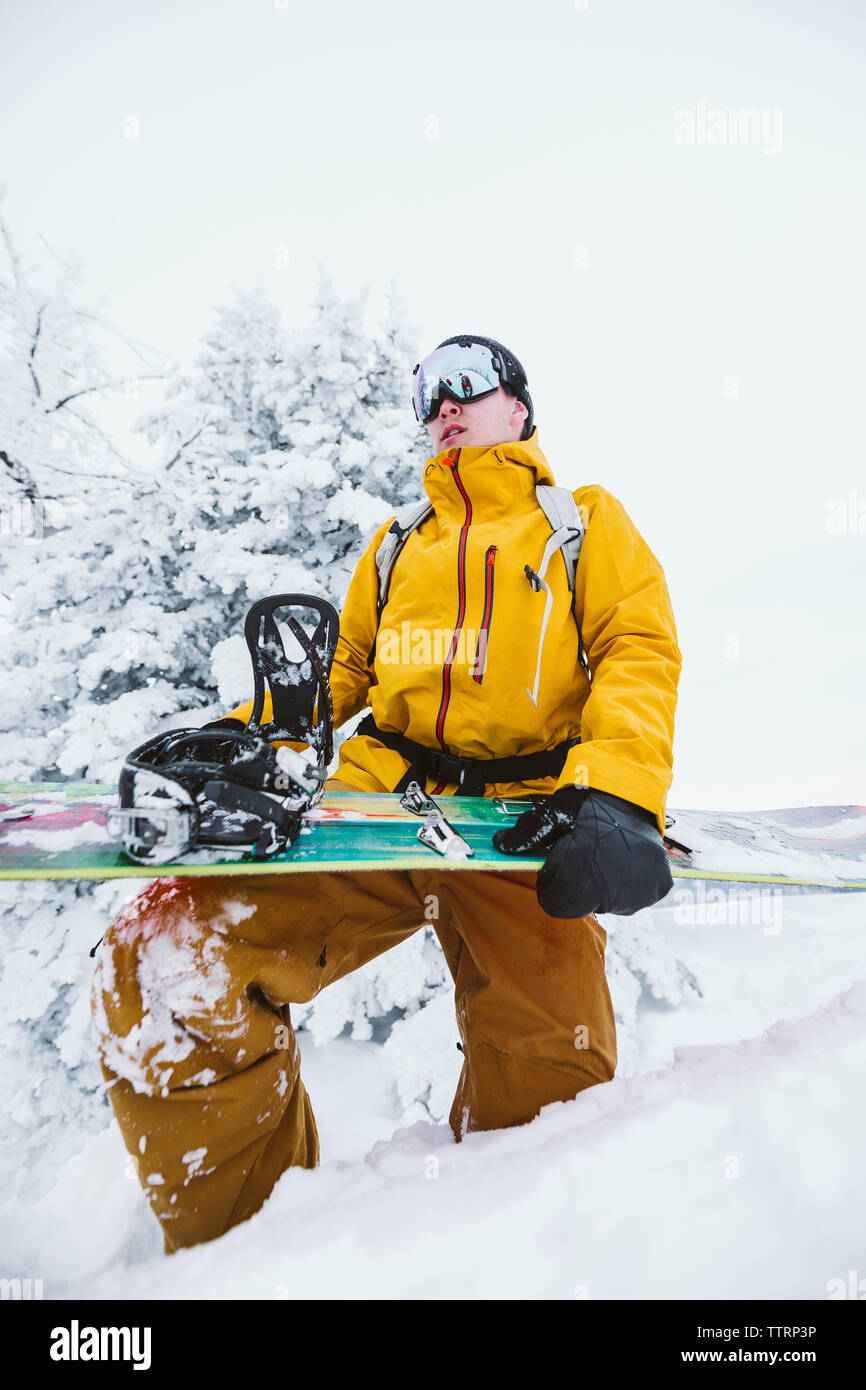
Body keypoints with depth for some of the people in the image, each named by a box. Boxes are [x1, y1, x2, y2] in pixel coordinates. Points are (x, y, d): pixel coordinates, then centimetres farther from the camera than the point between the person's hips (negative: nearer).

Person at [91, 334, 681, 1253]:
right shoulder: (397, 547, 29)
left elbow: (639, 652, 4)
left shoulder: (588, 522, 19)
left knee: (543, 1105, -16)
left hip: (523, 832, -2)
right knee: (158, 958, -20)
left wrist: (615, 796, -17)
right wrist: (247, 737, 5)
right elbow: (339, 669, 27)